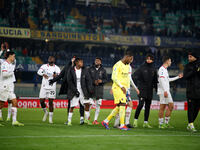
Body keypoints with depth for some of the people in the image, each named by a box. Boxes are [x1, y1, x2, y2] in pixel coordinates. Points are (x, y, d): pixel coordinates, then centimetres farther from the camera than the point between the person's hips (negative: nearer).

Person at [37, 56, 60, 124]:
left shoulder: (56, 68, 4)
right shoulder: (44, 66, 5)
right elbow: (39, 72, -12)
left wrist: (56, 75, -34)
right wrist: (43, 74, -34)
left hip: (52, 87, -1)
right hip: (44, 87, 1)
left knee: (50, 102, -2)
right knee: (41, 101, 0)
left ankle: (50, 118, 7)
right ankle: (46, 112, 27)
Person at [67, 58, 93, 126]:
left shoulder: (85, 70, -1)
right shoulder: (71, 70, -6)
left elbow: (88, 80, 1)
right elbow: (69, 81, -7)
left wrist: (90, 90, -9)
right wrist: (75, 91, -13)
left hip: (83, 90, 2)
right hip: (74, 91, -2)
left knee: (87, 104, -6)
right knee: (72, 106, -3)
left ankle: (86, 119, 9)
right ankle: (69, 121, 8)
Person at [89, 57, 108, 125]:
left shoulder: (103, 70, 7)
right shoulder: (90, 69, 5)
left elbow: (106, 79, 9)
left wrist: (101, 81, -12)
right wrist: (93, 81, -13)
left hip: (99, 88, 0)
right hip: (91, 88, 0)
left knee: (98, 104, -3)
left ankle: (95, 119, 2)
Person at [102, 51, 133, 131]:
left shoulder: (128, 66, 17)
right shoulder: (118, 65, -10)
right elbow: (114, 77, -15)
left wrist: (127, 88, 12)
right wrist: (121, 86, -17)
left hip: (123, 88, 9)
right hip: (117, 88, -9)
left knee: (118, 107, 7)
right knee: (122, 105, -12)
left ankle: (106, 121, 15)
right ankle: (122, 125, -9)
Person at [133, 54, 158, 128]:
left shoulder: (153, 69, 11)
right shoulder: (142, 67, -1)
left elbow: (155, 81, 16)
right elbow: (135, 76, -8)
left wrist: (156, 89, 11)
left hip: (150, 90, 5)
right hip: (142, 89, -5)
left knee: (148, 106, 6)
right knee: (141, 104, -14)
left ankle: (145, 122, 11)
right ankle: (135, 120, -3)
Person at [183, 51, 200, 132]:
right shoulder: (188, 66, 8)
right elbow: (185, 76, -6)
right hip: (191, 90, -2)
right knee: (191, 107, -8)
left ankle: (189, 125, 12)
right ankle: (191, 124, -7)